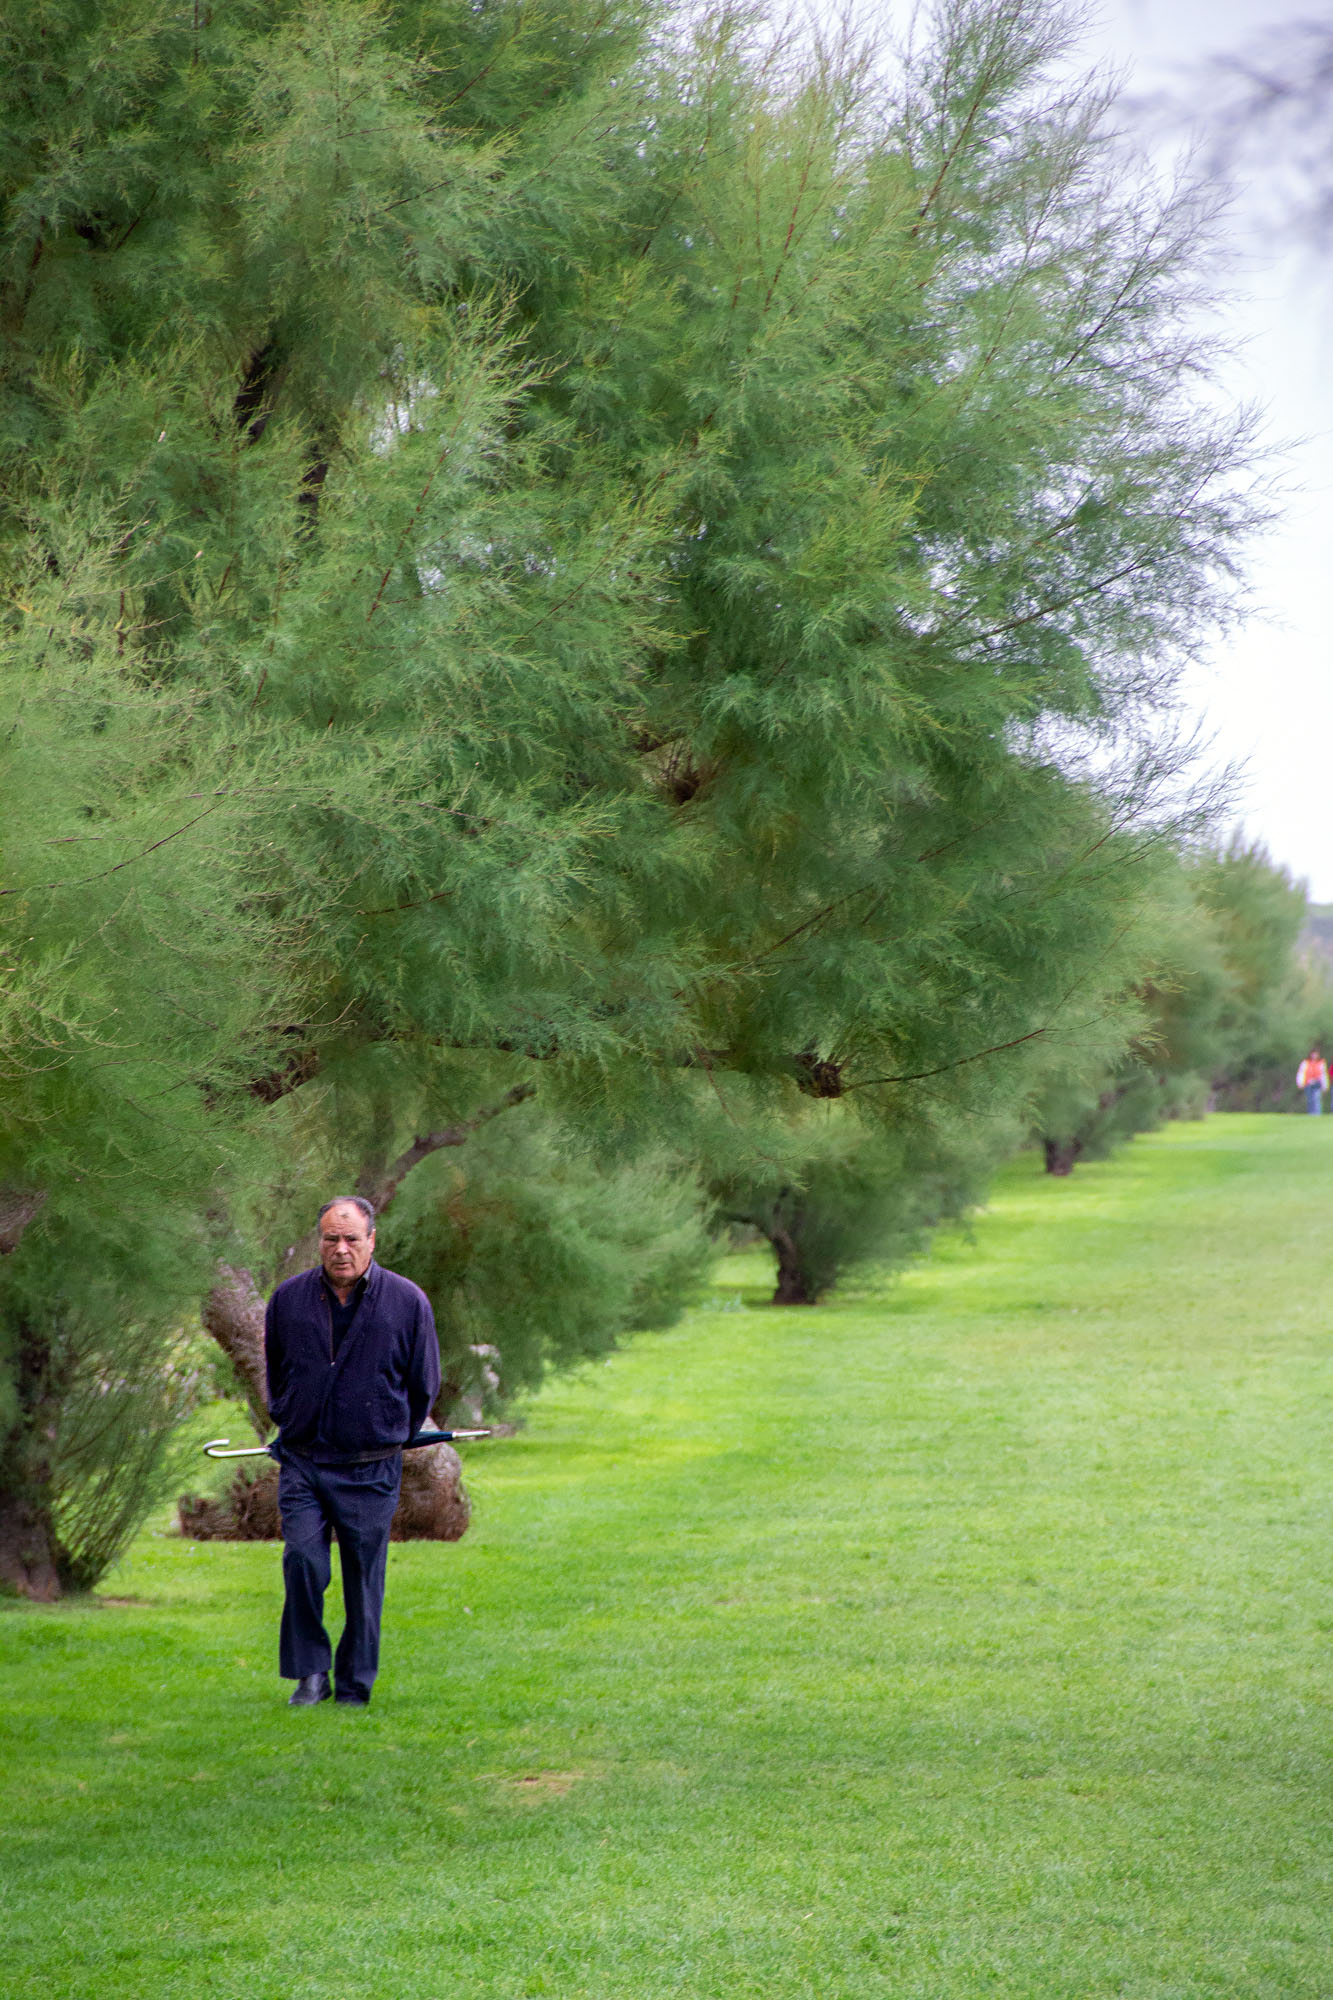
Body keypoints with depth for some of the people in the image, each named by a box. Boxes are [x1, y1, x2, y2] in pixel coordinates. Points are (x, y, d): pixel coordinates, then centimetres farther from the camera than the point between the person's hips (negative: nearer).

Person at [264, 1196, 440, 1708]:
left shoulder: (407, 1301, -2)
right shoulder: (289, 1298, 3)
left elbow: (423, 1386, 10)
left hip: (370, 1469, -1)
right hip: (302, 1462, 1)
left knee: (364, 1578, 2)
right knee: (302, 1561, -13)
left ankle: (354, 1686, 14)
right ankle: (310, 1673, 0)